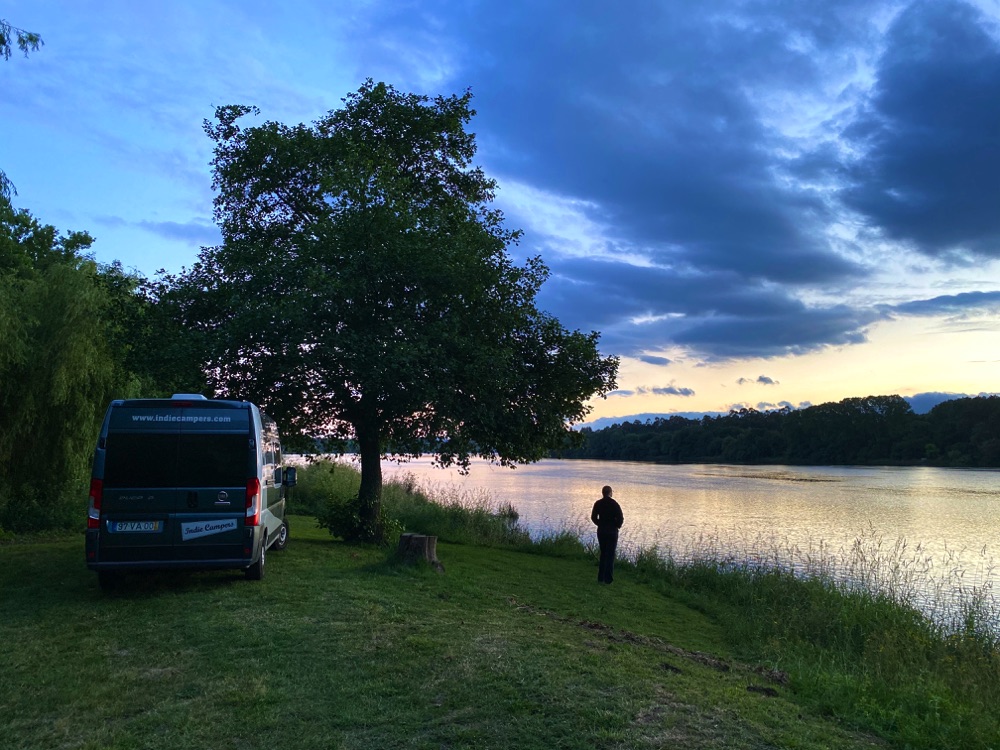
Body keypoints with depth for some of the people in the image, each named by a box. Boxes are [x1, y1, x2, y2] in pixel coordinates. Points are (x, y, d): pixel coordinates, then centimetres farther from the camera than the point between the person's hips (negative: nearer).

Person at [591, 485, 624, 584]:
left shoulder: (598, 503, 0)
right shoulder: (614, 503, -12)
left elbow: (593, 517, 4)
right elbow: (620, 518, -14)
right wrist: (617, 526, 3)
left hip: (601, 531, 4)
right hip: (612, 531, -4)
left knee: (603, 553, 15)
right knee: (610, 554, 3)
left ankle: (601, 577, 13)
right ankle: (608, 578, 1)